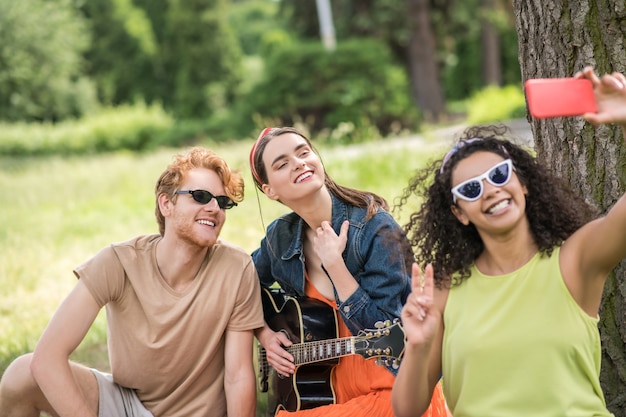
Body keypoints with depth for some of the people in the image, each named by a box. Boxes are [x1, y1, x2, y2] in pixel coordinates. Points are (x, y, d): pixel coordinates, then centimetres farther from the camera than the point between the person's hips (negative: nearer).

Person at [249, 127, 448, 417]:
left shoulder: (375, 229, -15)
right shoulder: (280, 238, 1)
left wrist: (334, 264, -23)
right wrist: (265, 335, 3)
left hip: (394, 391, -6)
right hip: (332, 390, 6)